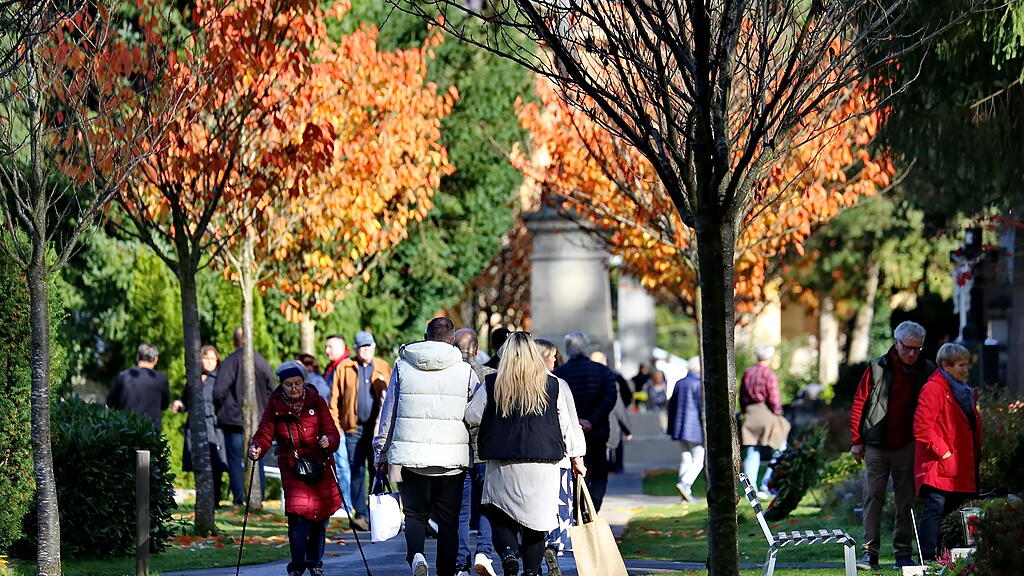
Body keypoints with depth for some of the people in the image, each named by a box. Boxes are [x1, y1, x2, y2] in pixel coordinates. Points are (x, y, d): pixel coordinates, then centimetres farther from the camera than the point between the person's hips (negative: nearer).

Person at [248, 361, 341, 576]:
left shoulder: (316, 401, -2)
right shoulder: (275, 405, -2)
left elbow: (332, 433, -6)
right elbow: (265, 433, -6)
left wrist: (328, 441, -29)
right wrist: (256, 448, -27)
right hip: (292, 468, -2)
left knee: (320, 518, 8)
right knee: (298, 517, -16)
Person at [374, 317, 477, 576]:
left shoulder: (403, 366, 4)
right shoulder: (465, 371, 1)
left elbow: (388, 411, 9)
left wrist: (381, 452, 17)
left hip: (411, 455, 1)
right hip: (452, 457, 0)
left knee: (415, 513, 11)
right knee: (448, 519, 9)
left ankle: (415, 555, -15)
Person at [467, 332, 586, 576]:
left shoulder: (492, 384, 0)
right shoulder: (553, 385, 4)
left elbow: (472, 417, 6)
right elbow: (565, 424, 9)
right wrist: (576, 456, 19)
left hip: (503, 463, -1)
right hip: (542, 463, 1)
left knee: (499, 515, 7)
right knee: (536, 519, 7)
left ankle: (508, 551, -18)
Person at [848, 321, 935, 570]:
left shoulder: (927, 372, 4)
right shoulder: (877, 368, 0)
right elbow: (859, 404, 3)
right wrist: (856, 441, -1)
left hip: (908, 447, 1)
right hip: (876, 446, -1)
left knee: (906, 502, 4)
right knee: (873, 498, -2)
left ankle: (903, 553, 10)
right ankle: (870, 552, 1)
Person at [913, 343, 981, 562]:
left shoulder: (965, 392, 20)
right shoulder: (933, 389, -10)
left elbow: (973, 426, 28)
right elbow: (922, 426, -17)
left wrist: (976, 456, 16)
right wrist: (941, 451, -18)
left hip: (962, 468, 9)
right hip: (939, 467, -9)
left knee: (954, 510, 9)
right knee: (935, 508, -12)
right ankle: (928, 558, -12)